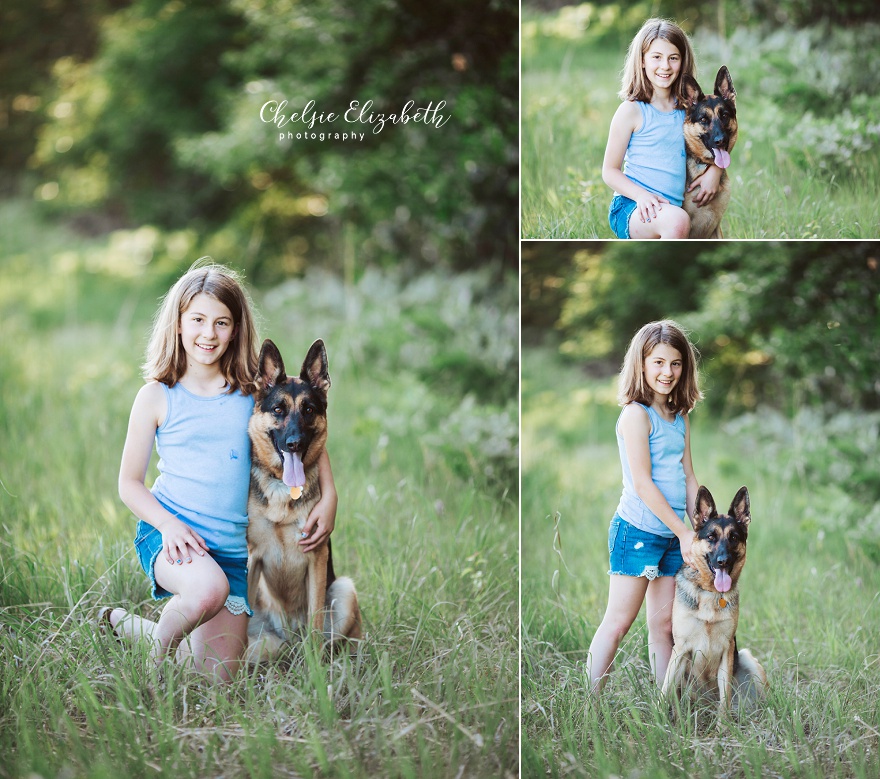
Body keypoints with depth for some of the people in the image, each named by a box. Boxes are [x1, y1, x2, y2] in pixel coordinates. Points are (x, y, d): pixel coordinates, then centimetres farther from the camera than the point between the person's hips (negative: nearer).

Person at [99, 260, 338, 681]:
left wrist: (328, 497, 0)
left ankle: (127, 624, 27)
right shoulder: (157, 397, -1)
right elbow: (129, 483, 2)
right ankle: (157, 652, -5)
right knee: (209, 587, -38)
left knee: (218, 676, 0)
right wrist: (168, 523, -16)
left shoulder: (252, 393, 4)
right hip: (170, 535, -4)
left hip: (233, 549, 4)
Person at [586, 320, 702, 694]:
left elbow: (688, 478, 14)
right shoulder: (636, 414, -11)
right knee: (619, 622, -4)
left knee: (664, 625, 9)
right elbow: (642, 484, -15)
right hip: (638, 530, -7)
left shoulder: (680, 417, 13)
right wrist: (684, 531, -13)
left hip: (673, 536, 7)